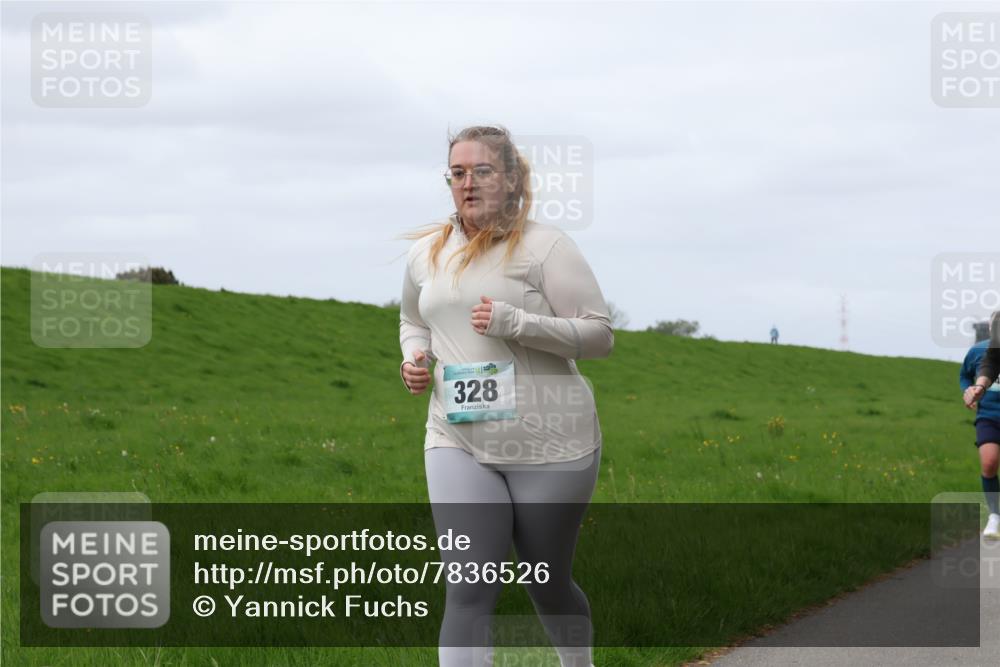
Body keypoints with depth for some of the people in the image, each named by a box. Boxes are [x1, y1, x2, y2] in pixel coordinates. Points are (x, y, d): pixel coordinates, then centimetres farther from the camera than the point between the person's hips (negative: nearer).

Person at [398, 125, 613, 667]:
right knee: (468, 591, -11)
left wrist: (517, 323, -22)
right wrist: (415, 357, 5)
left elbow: (600, 336, -9)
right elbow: (413, 320, 28)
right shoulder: (425, 253, 9)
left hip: (549, 442, -3)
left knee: (548, 585, 13)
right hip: (458, 444, 3)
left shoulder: (544, 246, -7)